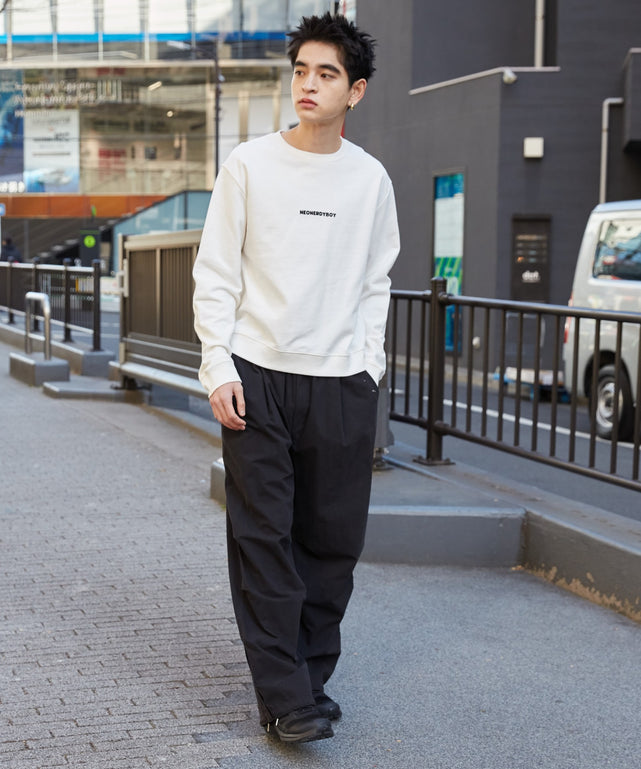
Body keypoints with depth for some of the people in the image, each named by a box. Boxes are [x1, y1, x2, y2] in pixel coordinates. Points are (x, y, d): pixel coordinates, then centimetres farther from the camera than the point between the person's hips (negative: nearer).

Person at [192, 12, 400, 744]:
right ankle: (286, 697, -2)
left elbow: (374, 285, 14)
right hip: (258, 378, -2)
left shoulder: (370, 179, 8)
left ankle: (311, 677, 17)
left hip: (342, 384, 2)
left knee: (334, 541, 4)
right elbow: (215, 274, 1)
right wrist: (218, 368, -7)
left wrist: (369, 367, 5)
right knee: (264, 539, -5)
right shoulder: (249, 164, 2)